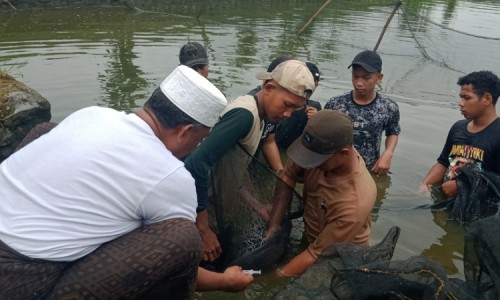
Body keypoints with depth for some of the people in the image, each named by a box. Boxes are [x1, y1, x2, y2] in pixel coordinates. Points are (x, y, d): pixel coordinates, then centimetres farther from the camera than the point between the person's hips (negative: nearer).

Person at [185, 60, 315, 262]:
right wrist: (203, 229, -28)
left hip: (213, 204, 9)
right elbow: (196, 165, -33)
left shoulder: (254, 114, 4)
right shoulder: (245, 114, -25)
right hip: (200, 206, -9)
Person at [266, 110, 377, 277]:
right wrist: (274, 225, -18)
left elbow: (317, 253, -29)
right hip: (309, 236, 5)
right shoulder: (323, 150, -25)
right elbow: (288, 177, -10)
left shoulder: (354, 204, -38)